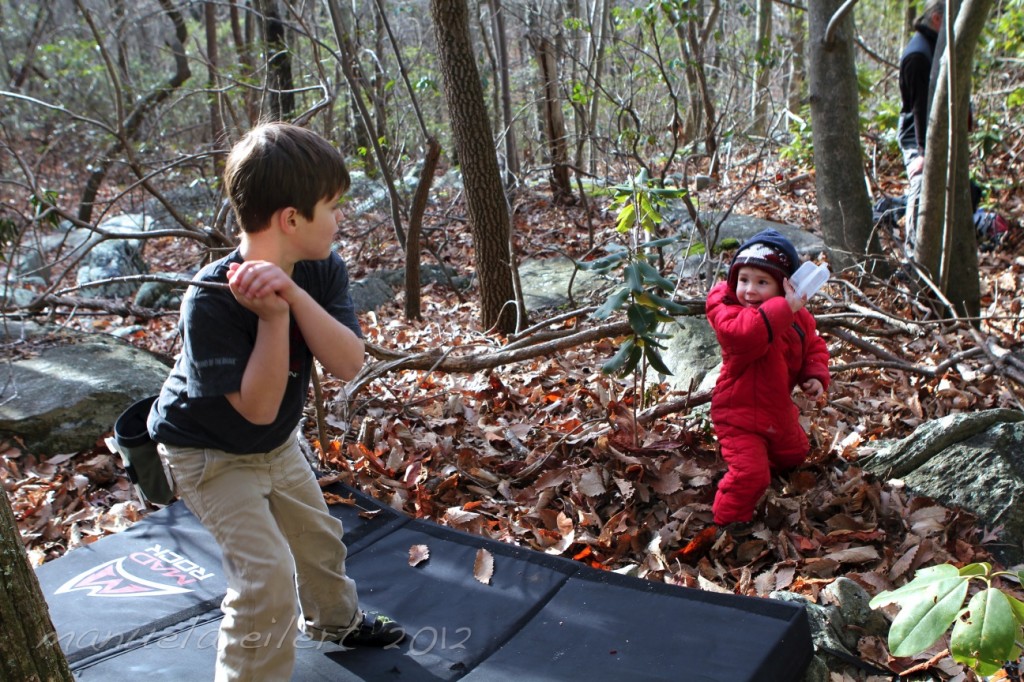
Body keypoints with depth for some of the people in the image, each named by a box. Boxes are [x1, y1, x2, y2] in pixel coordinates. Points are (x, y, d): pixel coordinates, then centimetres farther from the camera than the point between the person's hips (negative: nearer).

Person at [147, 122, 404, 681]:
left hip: (277, 442, 7)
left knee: (318, 536, 23)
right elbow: (258, 407, -33)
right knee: (268, 578, -12)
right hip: (210, 452, -7)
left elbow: (348, 364, -28)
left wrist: (293, 295, -40)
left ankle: (335, 621, 51)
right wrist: (271, 317, -42)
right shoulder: (210, 302, -34)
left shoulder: (321, 272, -17)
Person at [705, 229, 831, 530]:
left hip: (779, 411, 7)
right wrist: (784, 307, -48)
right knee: (750, 472, -17)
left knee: (794, 454, 30)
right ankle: (729, 519, 7)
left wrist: (816, 376, -9)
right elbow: (744, 334, -46)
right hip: (738, 413, -7)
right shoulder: (728, 310, -24)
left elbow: (813, 348, 10)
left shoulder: (798, 316, -4)